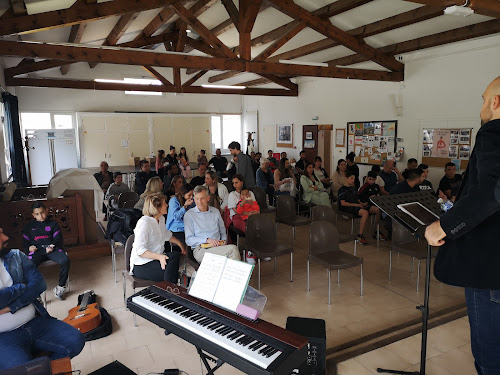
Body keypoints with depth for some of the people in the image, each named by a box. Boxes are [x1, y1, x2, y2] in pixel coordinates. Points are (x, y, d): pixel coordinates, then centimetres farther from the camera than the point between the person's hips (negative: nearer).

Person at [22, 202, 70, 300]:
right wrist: (29, 248, -4)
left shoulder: (53, 224, 19)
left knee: (65, 260, -30)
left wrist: (52, 246, -12)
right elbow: (25, 243, 20)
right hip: (36, 251, 1)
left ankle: (61, 286, -13)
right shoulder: (29, 226, 23)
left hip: (52, 249, 0)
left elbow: (58, 239, 10)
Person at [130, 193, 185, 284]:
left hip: (157, 257, 8)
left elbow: (167, 235, 29)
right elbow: (140, 250, -24)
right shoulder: (144, 223, -18)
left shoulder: (161, 219, 8)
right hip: (142, 265, -8)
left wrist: (180, 243, 17)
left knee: (176, 255, -23)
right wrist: (159, 257, -36)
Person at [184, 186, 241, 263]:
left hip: (218, 247, 4)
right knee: (233, 249, -31)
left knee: (233, 249, -34)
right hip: (200, 250, -4)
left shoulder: (216, 211, 19)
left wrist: (223, 240, 5)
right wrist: (207, 240, -12)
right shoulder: (189, 214, 6)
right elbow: (189, 240, 0)